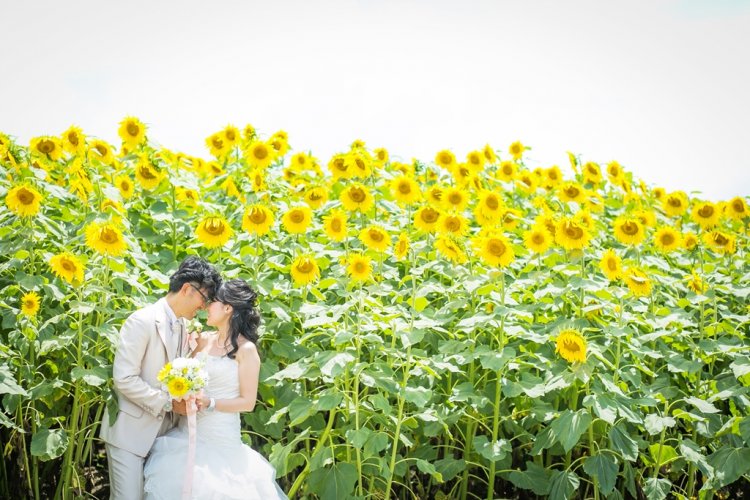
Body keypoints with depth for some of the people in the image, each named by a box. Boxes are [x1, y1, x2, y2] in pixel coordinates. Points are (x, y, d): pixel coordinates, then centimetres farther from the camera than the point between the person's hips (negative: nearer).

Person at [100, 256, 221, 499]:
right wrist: (168, 403, -16)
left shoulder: (184, 328, 10)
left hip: (163, 431, 7)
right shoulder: (142, 321, -15)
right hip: (130, 431, -7)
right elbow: (124, 378, -19)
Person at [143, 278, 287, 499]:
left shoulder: (246, 349, -9)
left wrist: (209, 403, -19)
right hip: (188, 432, 6)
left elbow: (248, 402, -10)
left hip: (220, 438, -6)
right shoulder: (204, 340, 8)